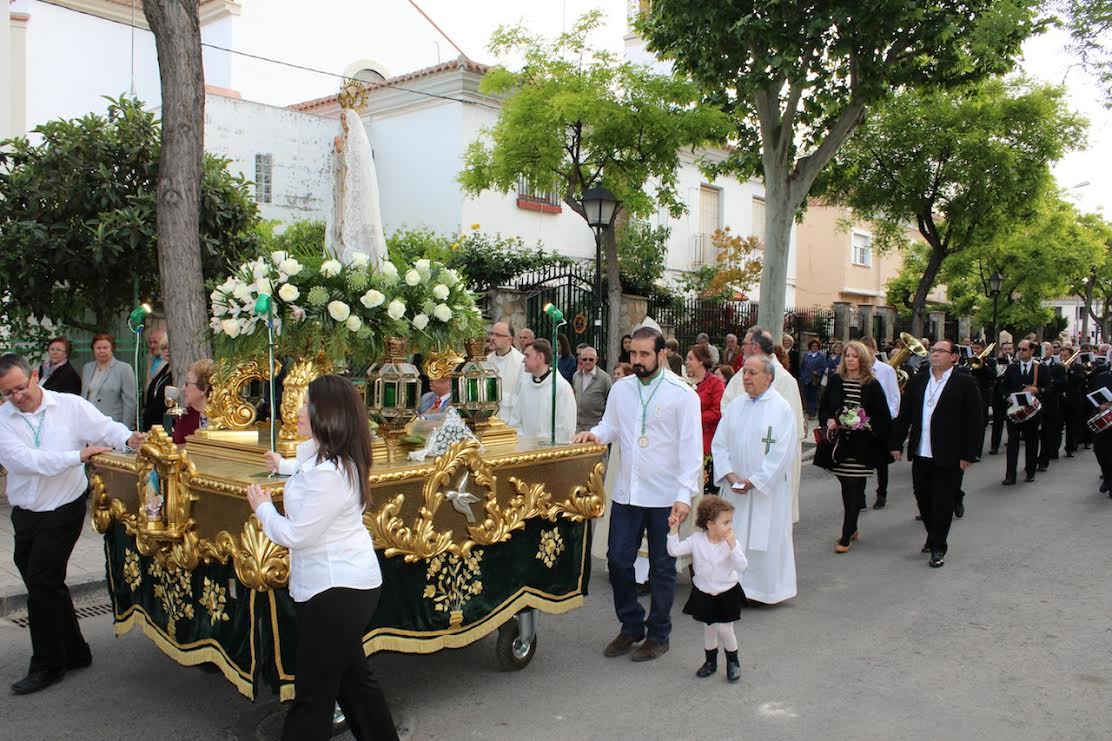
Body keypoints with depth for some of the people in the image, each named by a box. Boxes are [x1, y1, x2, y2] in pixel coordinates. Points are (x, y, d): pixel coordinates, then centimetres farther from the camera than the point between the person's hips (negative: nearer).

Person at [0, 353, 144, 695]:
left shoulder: (70, 406, -6)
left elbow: (104, 427, -12)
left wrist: (128, 438, -35)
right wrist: (77, 456, -23)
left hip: (62, 512, -4)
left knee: (41, 585, -4)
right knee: (47, 586, 13)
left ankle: (47, 665, 11)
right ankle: (73, 653, 29)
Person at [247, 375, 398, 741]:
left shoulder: (328, 474, -26)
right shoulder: (323, 453, 5)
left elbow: (294, 535, -21)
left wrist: (263, 508, -3)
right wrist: (283, 466, 51)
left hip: (336, 590, -11)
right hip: (345, 584, 11)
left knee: (313, 691, 0)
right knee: (353, 675, 22)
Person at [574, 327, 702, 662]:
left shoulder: (683, 394, -10)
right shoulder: (620, 389, 4)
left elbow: (691, 448, -12)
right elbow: (610, 425, 14)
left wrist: (685, 495, -19)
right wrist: (594, 434, -10)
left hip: (665, 496, -4)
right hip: (626, 492, 4)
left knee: (662, 568, 9)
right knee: (618, 560, 8)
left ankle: (658, 635, 26)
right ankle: (631, 626, 29)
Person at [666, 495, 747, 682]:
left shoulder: (732, 542, -15)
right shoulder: (697, 540, -12)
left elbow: (742, 567, -24)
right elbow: (674, 551, -14)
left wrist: (733, 546, -33)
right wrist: (674, 530, -23)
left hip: (727, 593, -1)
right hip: (703, 593, 2)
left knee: (725, 630, 1)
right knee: (709, 629, 14)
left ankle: (733, 662, 26)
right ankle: (711, 662, 35)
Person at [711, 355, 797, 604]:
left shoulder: (782, 408, -8)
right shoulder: (735, 406, 7)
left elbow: (782, 452, -13)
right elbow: (719, 443, 5)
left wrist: (754, 481, -14)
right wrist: (730, 475, -8)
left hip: (767, 489, -4)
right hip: (735, 488, 5)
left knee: (764, 536, 2)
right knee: (734, 536, 8)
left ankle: (765, 588, 16)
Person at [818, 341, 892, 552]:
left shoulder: (872, 385, -3)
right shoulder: (835, 381, 5)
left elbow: (883, 416, -2)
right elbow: (823, 409, 11)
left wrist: (866, 422, -17)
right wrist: (829, 421, -8)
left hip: (861, 446, -3)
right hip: (839, 442, 3)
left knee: (854, 488, -4)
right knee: (846, 487, 14)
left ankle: (846, 537, 1)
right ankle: (852, 528, 30)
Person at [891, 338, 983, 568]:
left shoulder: (965, 384, -5)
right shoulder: (917, 381, 8)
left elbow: (974, 422, -7)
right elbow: (904, 415, 10)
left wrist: (969, 454, -11)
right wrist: (897, 444, 7)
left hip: (948, 456, -4)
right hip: (921, 454, 5)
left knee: (942, 503, 2)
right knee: (923, 498, 13)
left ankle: (938, 547, 15)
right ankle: (933, 536, 33)